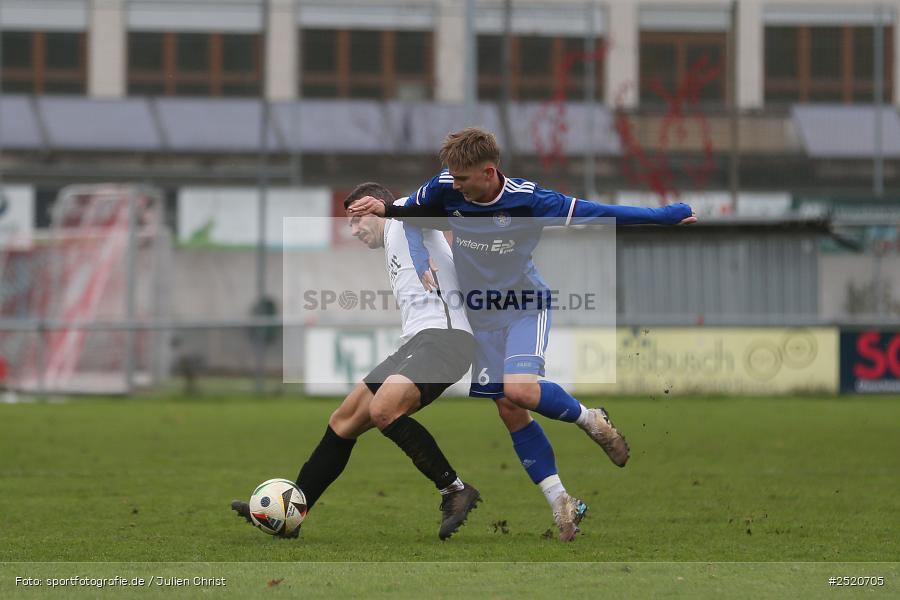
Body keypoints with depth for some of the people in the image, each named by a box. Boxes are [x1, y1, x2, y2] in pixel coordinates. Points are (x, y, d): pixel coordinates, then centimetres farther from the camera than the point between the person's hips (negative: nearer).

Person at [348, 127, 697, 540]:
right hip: (482, 318, 5)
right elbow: (409, 215, 7)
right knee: (510, 413, -1)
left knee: (519, 390, -29)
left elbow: (595, 214, -20)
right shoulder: (444, 189, -13)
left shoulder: (526, 200, -24)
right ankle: (559, 502, 5)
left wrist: (664, 217, -19)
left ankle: (590, 419, -2)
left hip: (526, 309, -4)